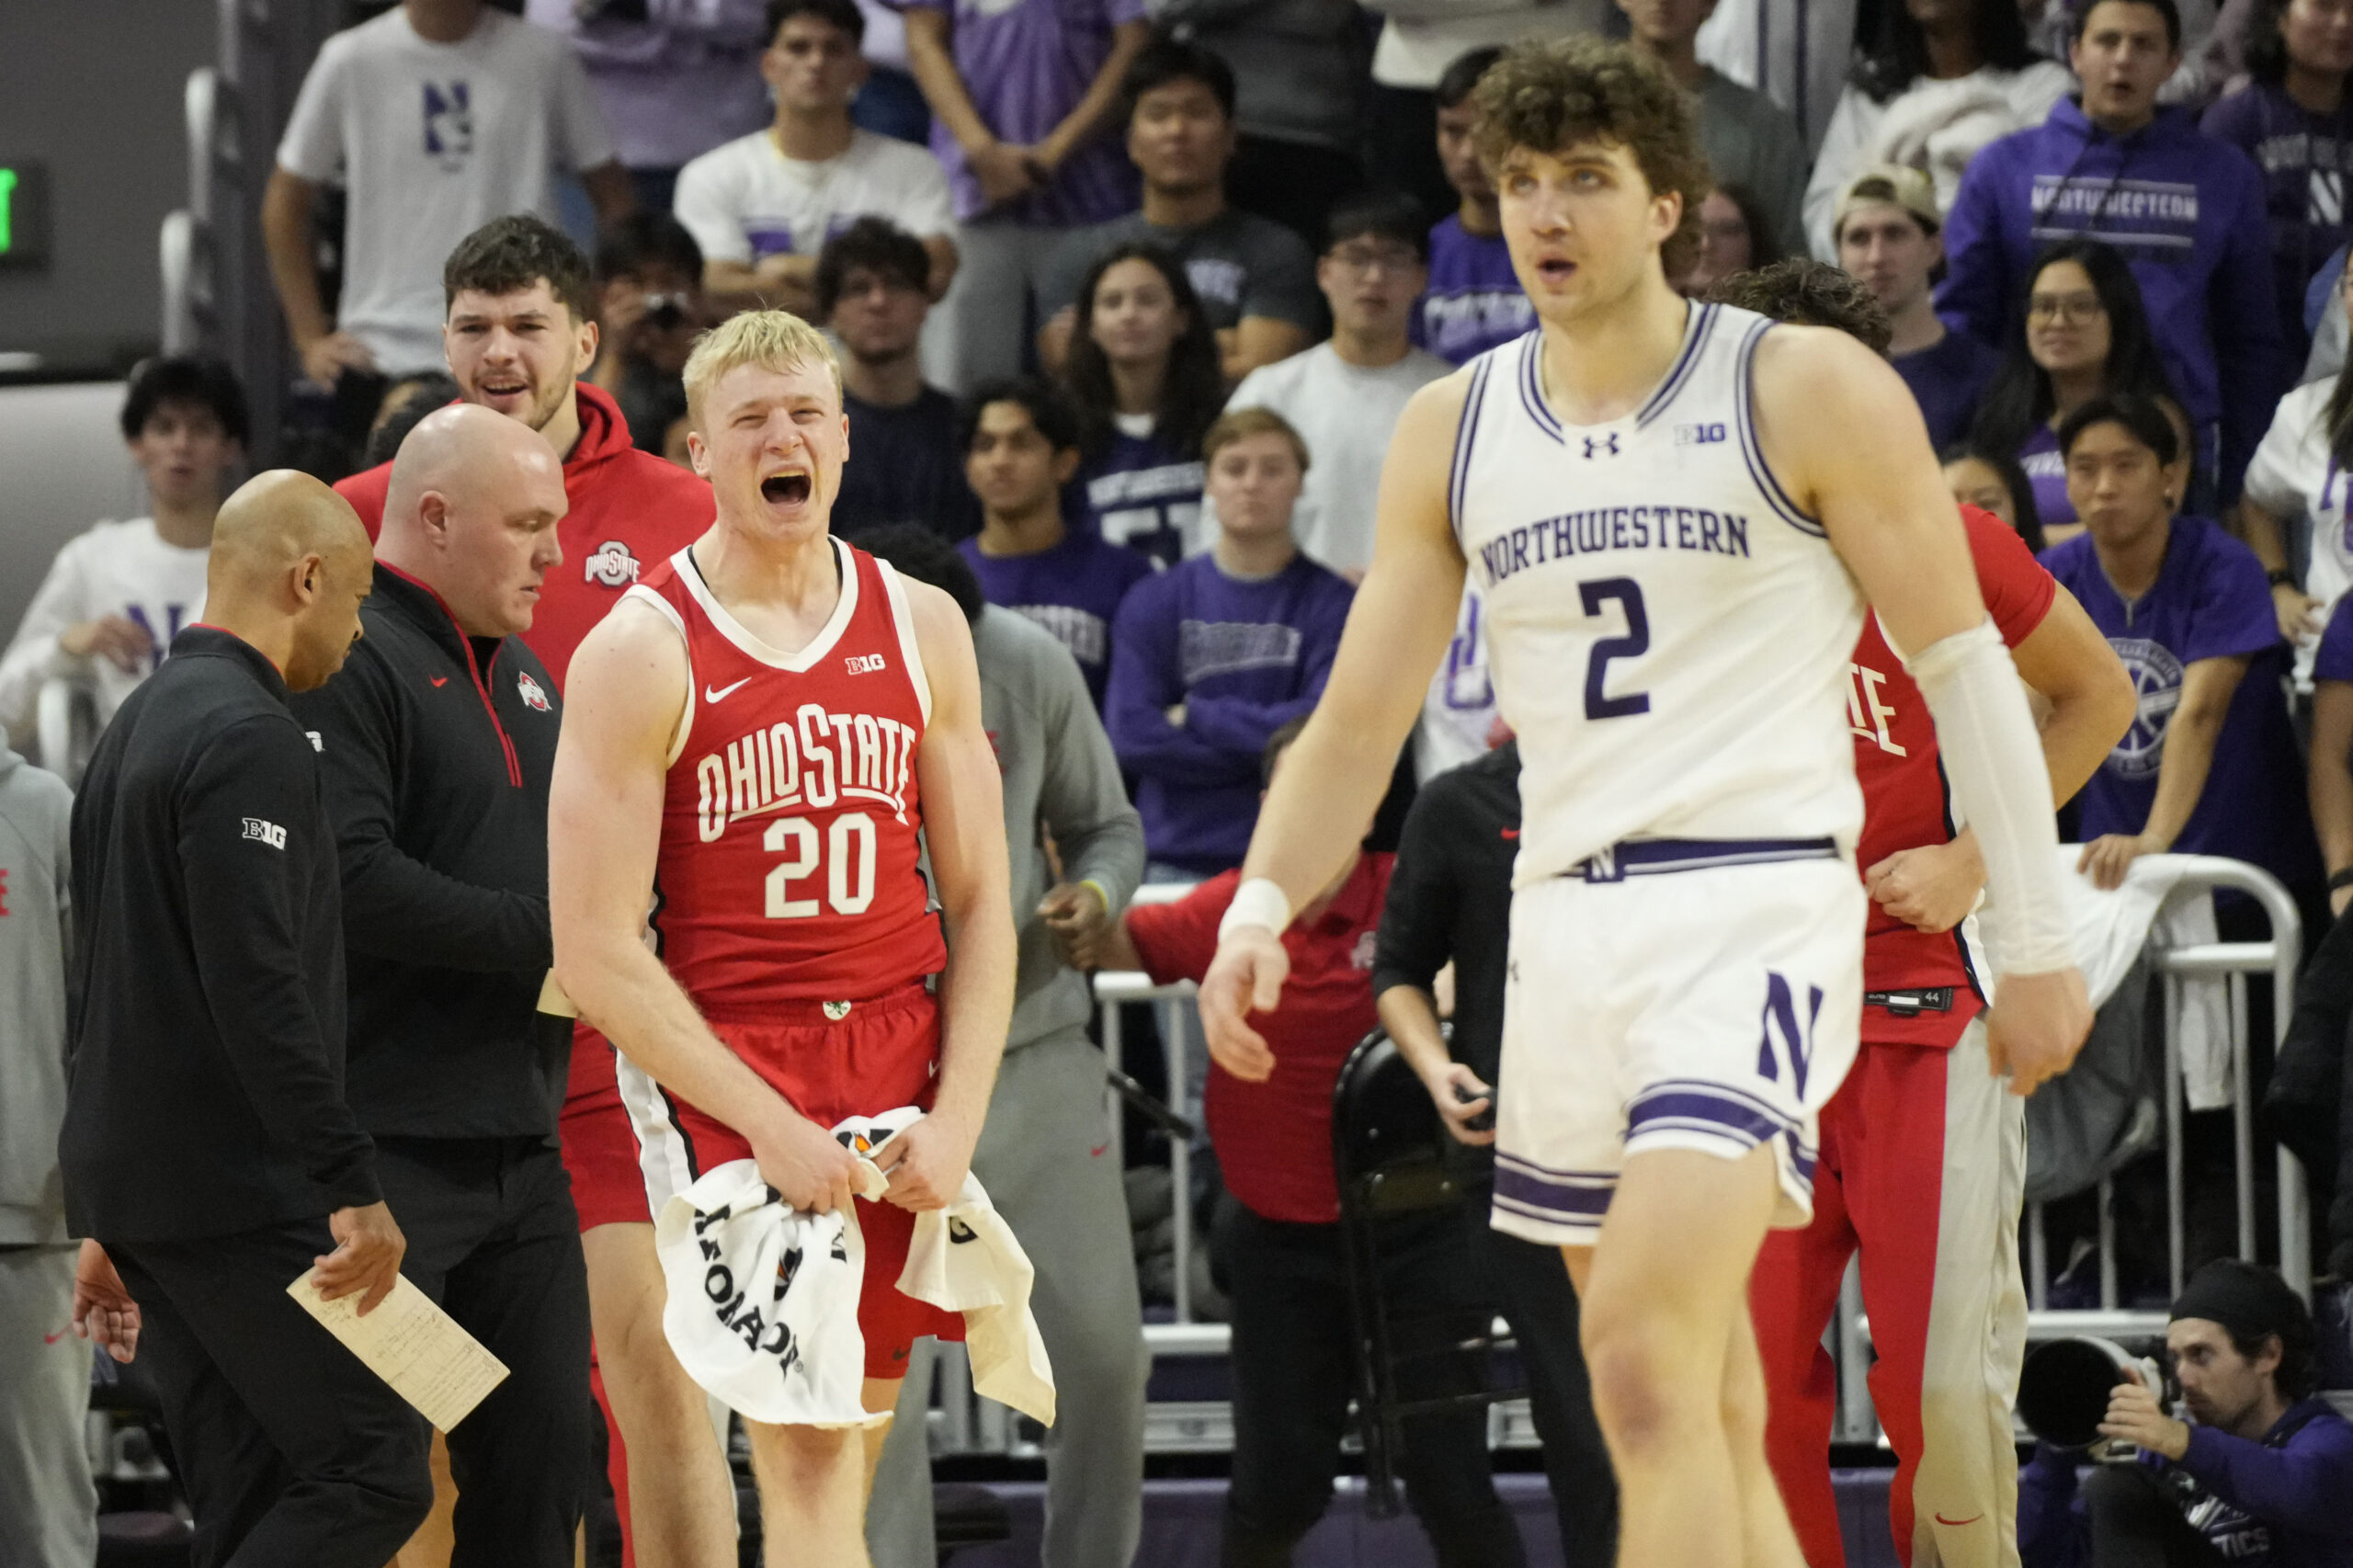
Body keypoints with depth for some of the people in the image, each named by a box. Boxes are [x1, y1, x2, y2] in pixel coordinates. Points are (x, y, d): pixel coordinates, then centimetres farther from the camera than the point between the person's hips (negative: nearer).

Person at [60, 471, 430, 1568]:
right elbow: (258, 991, -23)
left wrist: (108, 1222, 26)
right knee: (374, 1472, -8)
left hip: (134, 1183, 10)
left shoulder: (136, 727, 18)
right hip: (239, 1192, -10)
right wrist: (353, 1186, -22)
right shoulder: (250, 739, -14)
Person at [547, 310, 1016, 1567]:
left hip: (903, 1059, 5)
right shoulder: (639, 653, -6)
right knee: (804, 1448, -13)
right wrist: (772, 1129, -15)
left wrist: (957, 1119, -3)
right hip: (723, 1067, -5)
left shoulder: (921, 627, 8)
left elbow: (980, 899, 10)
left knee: (854, 1439, 5)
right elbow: (597, 956, -10)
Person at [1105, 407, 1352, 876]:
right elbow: (1132, 734, -2)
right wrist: (1268, 751, -7)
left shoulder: (1331, 601, 4)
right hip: (1174, 862, 1)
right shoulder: (1153, 604, 10)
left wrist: (1196, 717, -2)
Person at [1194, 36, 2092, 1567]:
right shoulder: (1454, 428, 11)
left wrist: (2038, 943, -2)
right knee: (1709, 1412, 11)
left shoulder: (1808, 391, -3)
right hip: (1566, 918, 6)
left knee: (1646, 1353, -23)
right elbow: (1360, 718, 12)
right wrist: (1260, 907, -5)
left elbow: (1966, 666, 0)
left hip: (1756, 903, -6)